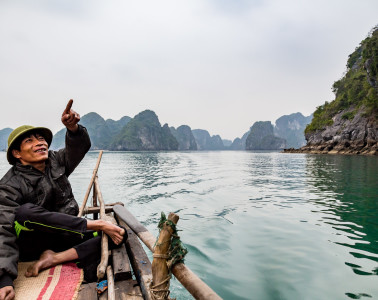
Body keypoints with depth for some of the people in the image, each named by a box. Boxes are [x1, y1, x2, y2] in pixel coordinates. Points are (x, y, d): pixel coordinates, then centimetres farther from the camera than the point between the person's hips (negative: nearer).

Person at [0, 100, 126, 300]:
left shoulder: (55, 161, 3)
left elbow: (80, 147, -14)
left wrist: (73, 128, -38)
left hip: (65, 236, 4)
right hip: (32, 244, -4)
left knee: (120, 234, -16)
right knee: (25, 212, -37)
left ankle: (56, 258, -25)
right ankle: (97, 224, -26)